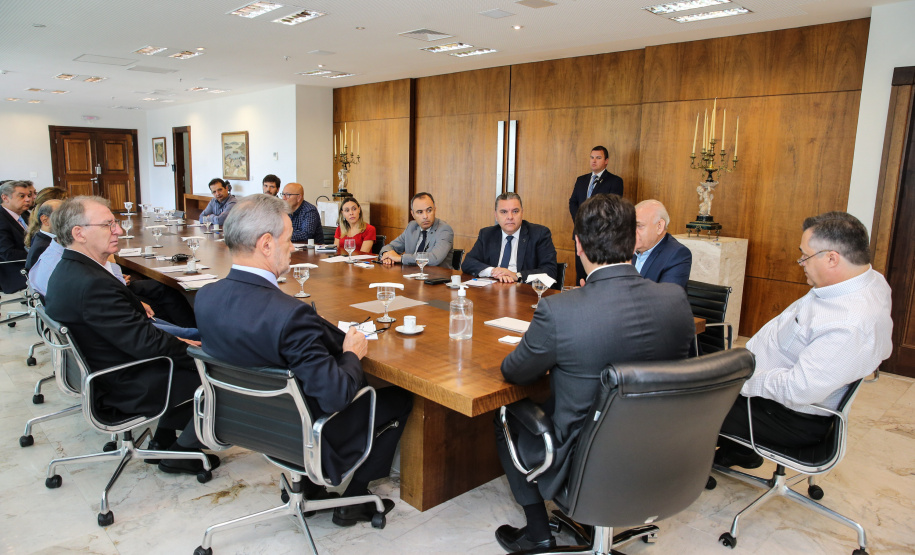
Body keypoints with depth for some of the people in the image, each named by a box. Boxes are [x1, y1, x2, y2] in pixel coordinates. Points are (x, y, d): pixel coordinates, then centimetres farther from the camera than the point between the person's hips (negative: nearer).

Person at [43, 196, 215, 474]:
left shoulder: (66, 271, 2)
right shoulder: (93, 284, -31)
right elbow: (147, 343, -28)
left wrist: (176, 343, 1)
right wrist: (189, 349, -13)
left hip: (97, 374, 10)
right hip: (127, 389, -10)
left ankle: (164, 438, 27)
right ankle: (182, 451, 10)